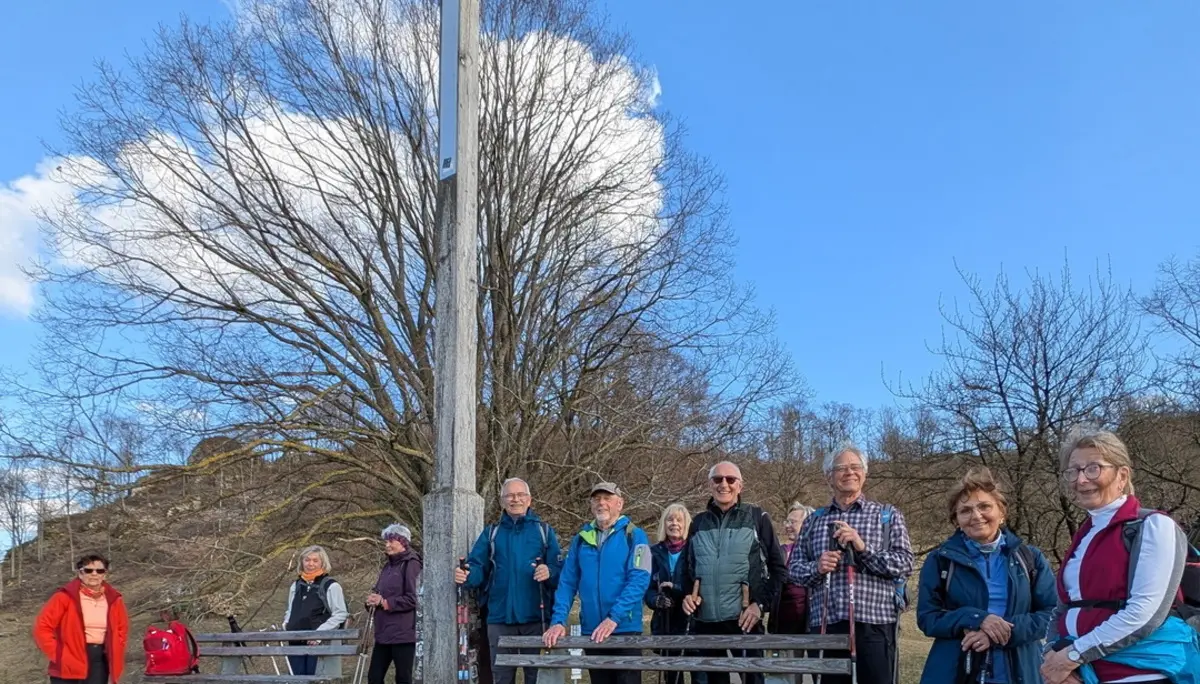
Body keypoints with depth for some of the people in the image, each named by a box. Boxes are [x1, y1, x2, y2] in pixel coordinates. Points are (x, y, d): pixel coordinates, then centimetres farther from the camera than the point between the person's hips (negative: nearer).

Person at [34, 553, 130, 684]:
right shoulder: (66, 596, -8)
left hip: (100, 661, 4)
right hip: (69, 666, -4)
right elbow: (42, 627, -7)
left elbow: (122, 628, 20)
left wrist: (114, 655, 8)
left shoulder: (113, 599, 6)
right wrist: (58, 655, -11)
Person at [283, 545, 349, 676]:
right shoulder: (296, 586, 16)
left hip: (319, 643, -6)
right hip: (296, 643, 6)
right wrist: (286, 624, 8)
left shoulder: (331, 586, -4)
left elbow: (341, 614, -9)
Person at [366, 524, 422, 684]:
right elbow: (378, 592, 20)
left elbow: (412, 599, -16)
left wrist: (385, 603, -14)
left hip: (403, 633, -8)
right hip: (384, 633, 8)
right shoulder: (388, 566, 17)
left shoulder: (411, 564, -8)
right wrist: (373, 598, -3)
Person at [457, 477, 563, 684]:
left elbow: (559, 568, -1)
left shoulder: (544, 531, 7)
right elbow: (477, 568, 3)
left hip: (535, 618, -2)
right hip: (500, 619, 2)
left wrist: (549, 572, -24)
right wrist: (466, 575, -19)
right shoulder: (491, 532, 12)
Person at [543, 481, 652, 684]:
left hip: (625, 629, -4)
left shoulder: (634, 535, -3)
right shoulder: (581, 539, 9)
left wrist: (613, 618, -22)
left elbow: (639, 580, -13)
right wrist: (558, 621, -7)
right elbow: (567, 583, 7)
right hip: (591, 631, 4)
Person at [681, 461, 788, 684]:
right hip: (706, 620, 4)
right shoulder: (699, 522, 11)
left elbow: (778, 566, 1)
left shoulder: (757, 517, 1)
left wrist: (761, 604, -9)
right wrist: (687, 594, 2)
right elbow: (687, 567, 20)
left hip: (745, 620, -4)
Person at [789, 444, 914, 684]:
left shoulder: (887, 515, 8)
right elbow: (794, 567, 12)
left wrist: (863, 547, -14)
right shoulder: (814, 520, 14)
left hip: (873, 625, -2)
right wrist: (816, 567, -9)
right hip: (824, 625, 2)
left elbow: (905, 565, -2)